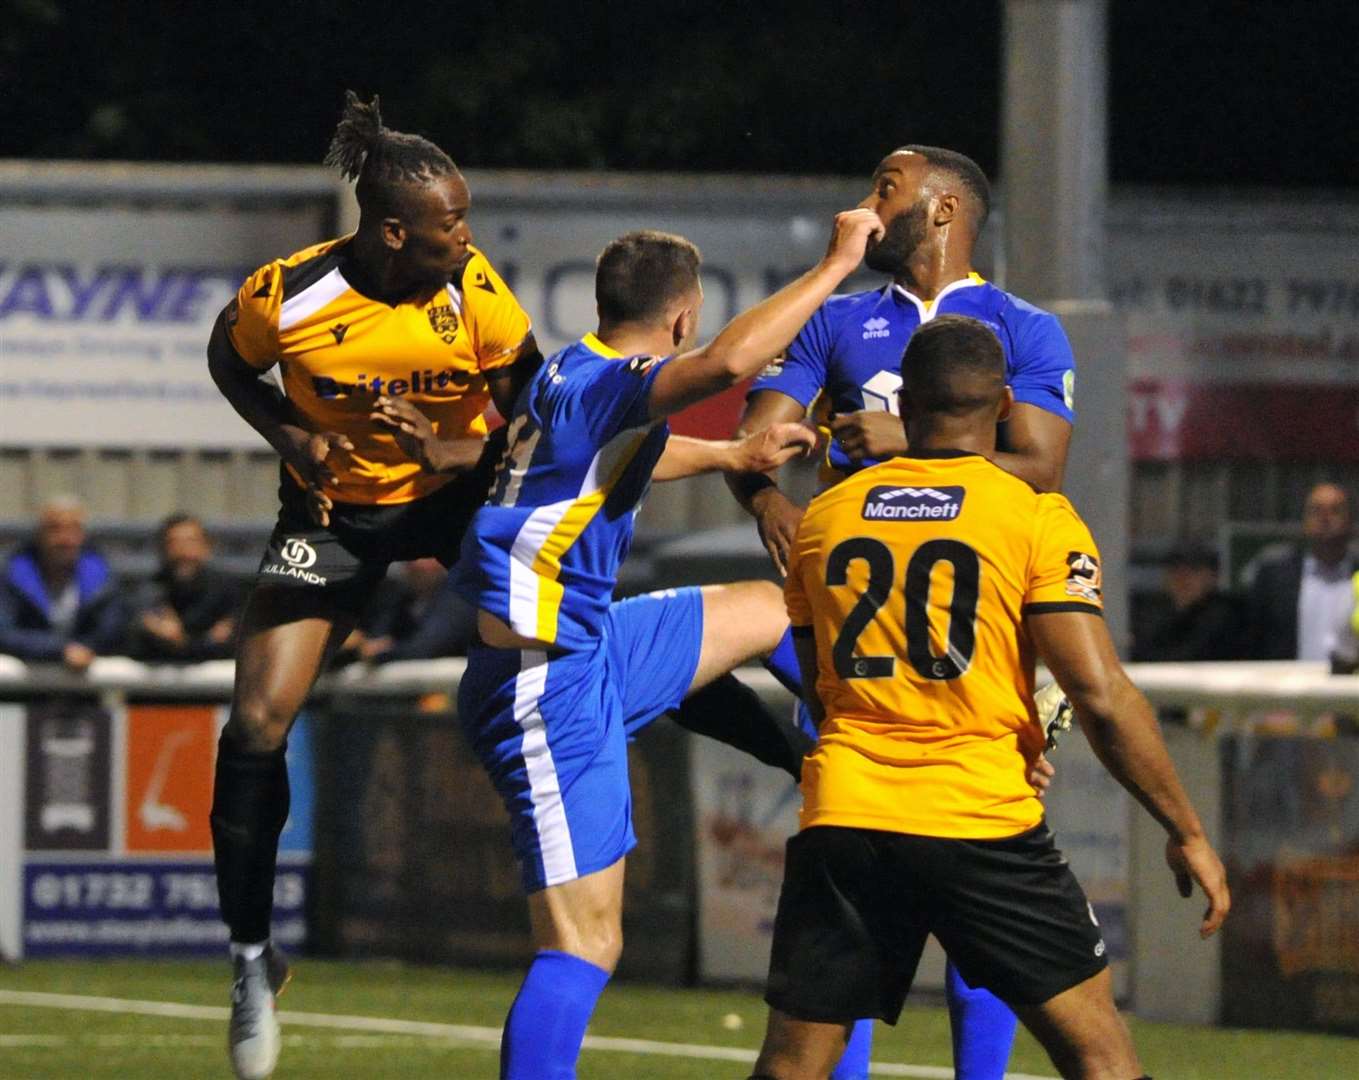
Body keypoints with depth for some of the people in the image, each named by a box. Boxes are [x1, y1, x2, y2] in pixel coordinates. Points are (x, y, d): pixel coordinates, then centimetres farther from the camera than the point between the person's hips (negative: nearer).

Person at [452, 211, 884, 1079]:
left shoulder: (576, 376, 8)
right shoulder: (596, 387, -21)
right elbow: (729, 360, -40)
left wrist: (732, 455, 41)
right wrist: (838, 263, -31)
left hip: (593, 644, 10)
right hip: (549, 686, -10)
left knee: (775, 610, 27)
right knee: (584, 945, -11)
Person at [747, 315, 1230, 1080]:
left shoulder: (824, 518, 11)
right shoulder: (1038, 520, -2)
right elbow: (1102, 695, -8)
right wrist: (1188, 833, -1)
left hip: (842, 817, 3)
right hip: (981, 821, -3)